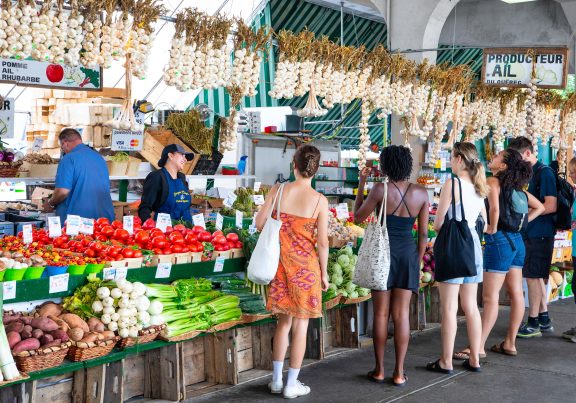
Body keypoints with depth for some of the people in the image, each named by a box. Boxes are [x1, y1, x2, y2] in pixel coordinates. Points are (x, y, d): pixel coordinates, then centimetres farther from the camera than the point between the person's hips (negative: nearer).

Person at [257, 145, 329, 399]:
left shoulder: (278, 190, -6)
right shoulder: (319, 201, -12)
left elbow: (260, 224, -2)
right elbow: (322, 243, -10)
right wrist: (324, 273, 2)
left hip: (280, 262, 3)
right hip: (305, 265, -3)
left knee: (284, 321, 18)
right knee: (300, 325, 8)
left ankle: (276, 380, 25)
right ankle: (292, 384, 14)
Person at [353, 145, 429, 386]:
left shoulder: (380, 190, -11)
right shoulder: (421, 194, 0)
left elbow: (358, 217, 1)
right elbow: (423, 233, 4)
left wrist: (361, 184, 5)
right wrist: (418, 262, 14)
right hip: (408, 253, 2)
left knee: (381, 313, 8)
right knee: (402, 314, 7)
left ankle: (379, 370, 14)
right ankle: (399, 373, 10)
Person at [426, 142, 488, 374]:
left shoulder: (452, 184, -11)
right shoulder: (479, 187, 9)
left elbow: (438, 224, -9)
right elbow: (483, 223, 16)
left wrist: (439, 225, 12)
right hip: (474, 245, 7)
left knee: (449, 308, -1)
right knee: (471, 306, 13)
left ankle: (446, 362, 4)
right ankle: (475, 359, 18)